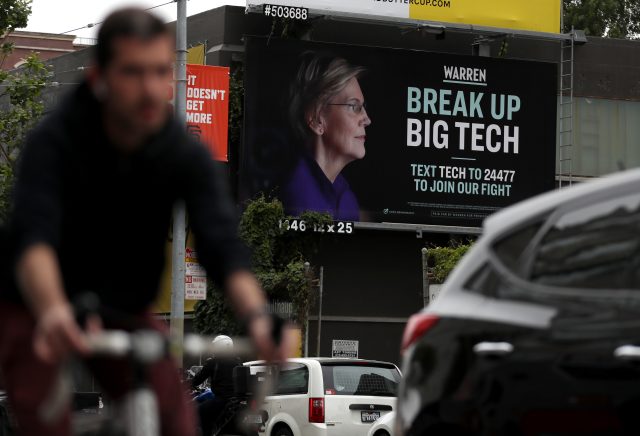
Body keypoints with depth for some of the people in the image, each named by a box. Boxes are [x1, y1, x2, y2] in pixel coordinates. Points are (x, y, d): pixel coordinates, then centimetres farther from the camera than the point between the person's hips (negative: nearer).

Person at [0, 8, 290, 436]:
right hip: (36, 311, -3)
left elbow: (223, 243, -29)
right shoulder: (55, 141, -25)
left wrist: (256, 314, -51)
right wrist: (52, 311, -63)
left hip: (125, 311, 3)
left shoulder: (187, 154, -16)